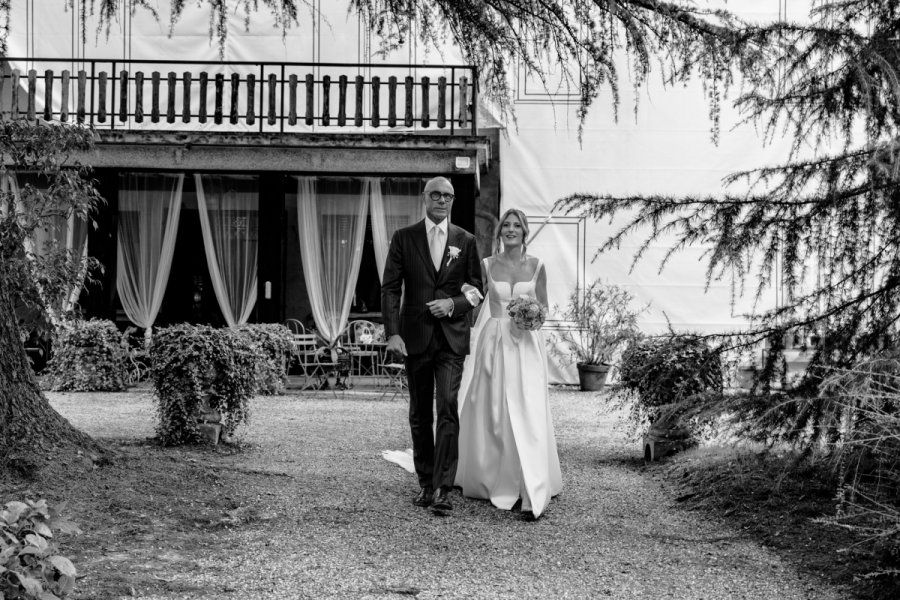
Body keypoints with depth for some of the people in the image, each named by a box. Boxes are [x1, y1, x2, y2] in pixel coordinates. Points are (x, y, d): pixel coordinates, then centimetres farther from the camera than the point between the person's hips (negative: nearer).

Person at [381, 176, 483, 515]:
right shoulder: (404, 238, 5)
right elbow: (390, 288, 0)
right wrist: (392, 333, -11)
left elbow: (477, 291, 11)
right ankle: (425, 482, 21)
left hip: (452, 337, -1)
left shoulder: (465, 241, 8)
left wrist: (454, 303, -10)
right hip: (415, 337, 1)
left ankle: (443, 488, -15)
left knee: (448, 409, -13)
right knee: (419, 414, 9)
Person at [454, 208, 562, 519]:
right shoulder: (487, 265, 6)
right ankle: (497, 483, 23)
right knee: (493, 415, 6)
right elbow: (477, 302, 8)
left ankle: (532, 494, -13)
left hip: (526, 345, -1)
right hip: (494, 343, 1)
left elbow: (543, 306, 10)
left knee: (528, 415, -11)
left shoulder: (536, 266, 5)